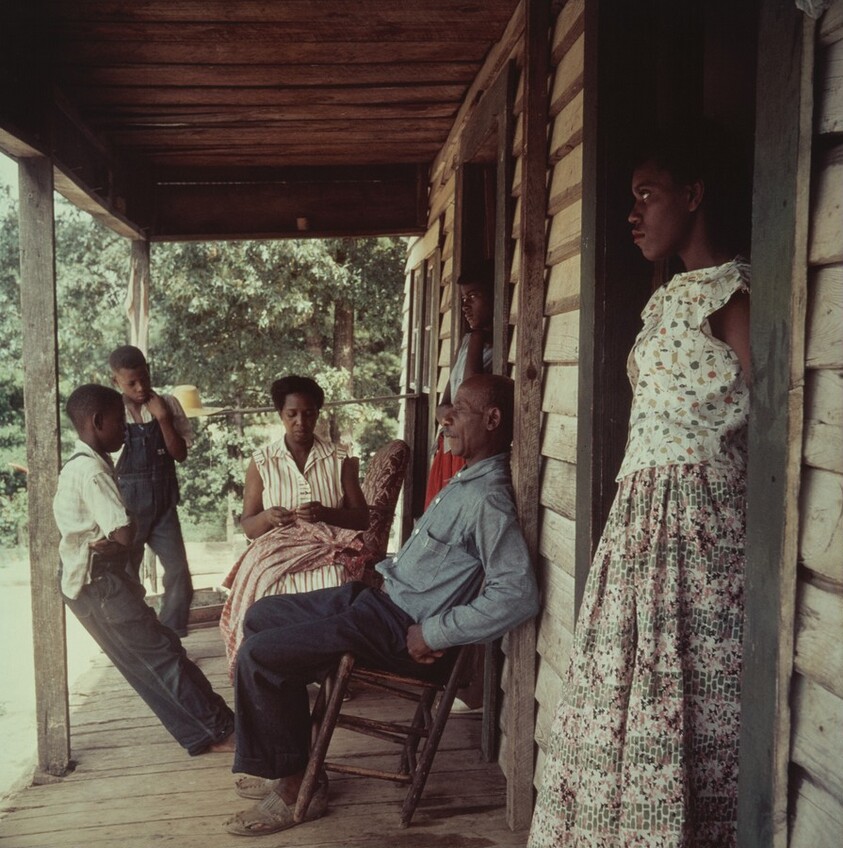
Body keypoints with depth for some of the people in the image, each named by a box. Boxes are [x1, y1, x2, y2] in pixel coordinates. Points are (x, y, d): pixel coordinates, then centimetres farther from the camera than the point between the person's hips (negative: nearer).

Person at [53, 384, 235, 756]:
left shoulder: (83, 464, 14)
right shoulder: (91, 468, -20)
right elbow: (125, 533, -24)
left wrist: (108, 542, -7)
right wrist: (112, 541, -3)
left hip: (101, 578, 10)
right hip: (97, 582, -10)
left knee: (158, 650, 10)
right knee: (158, 655, -6)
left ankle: (212, 723, 14)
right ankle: (215, 730, 0)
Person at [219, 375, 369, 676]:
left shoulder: (340, 459, 10)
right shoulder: (261, 462, 10)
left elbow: (362, 518, 6)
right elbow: (248, 526, 10)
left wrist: (326, 513, -14)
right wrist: (267, 518, -15)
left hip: (327, 547, 0)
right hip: (278, 548, 1)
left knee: (329, 583, -35)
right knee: (267, 583, -35)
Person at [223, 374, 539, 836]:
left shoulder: (488, 498, -22)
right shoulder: (467, 480, 11)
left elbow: (519, 593, -33)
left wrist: (434, 634, -26)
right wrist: (390, 570, 9)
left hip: (398, 626, -11)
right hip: (384, 594, 11)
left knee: (259, 655, -14)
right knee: (261, 616, 15)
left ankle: (294, 788, 3)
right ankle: (281, 761, 19)